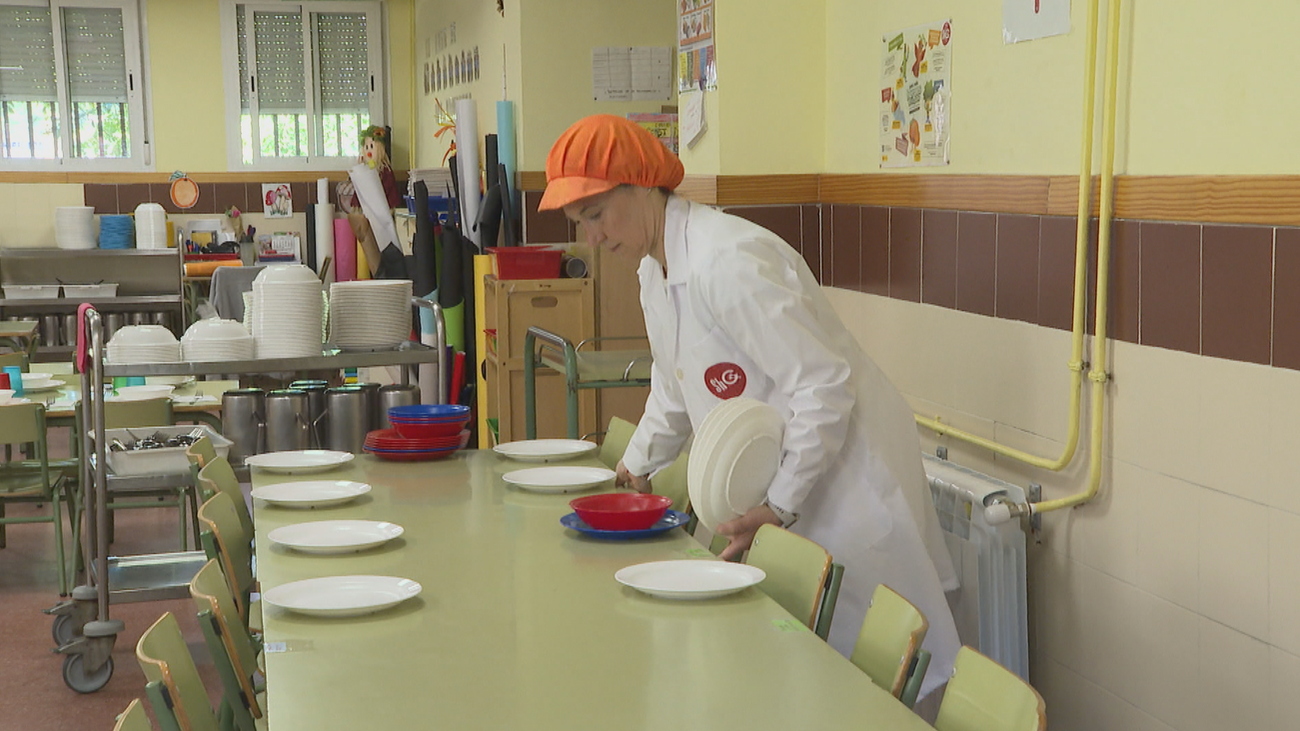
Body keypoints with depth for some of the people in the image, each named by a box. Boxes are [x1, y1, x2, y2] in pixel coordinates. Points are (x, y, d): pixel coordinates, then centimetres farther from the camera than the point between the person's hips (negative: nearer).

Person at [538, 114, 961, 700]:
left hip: (840, 472, -9)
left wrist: (779, 508, -23)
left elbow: (825, 387, -25)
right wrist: (637, 464, 19)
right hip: (771, 486, 9)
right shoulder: (654, 269, 7)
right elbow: (675, 384, 24)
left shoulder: (728, 261, -24)